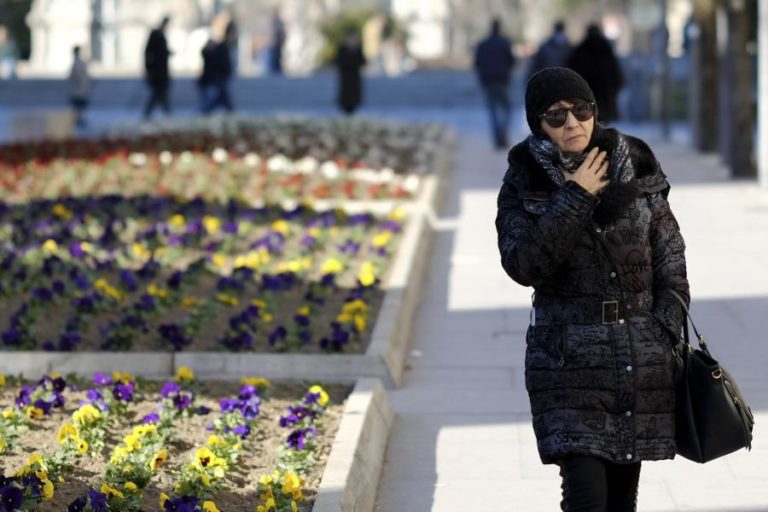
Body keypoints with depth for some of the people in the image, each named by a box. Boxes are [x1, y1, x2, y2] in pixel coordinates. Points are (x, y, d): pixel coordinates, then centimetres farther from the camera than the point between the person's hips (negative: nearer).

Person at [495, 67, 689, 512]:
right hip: (569, 357, -3)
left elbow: (670, 260, 7)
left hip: (644, 357, 3)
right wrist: (573, 200, -18)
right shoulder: (524, 185, -2)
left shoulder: (638, 169, 3)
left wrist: (668, 335, 0)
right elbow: (522, 264, -15)